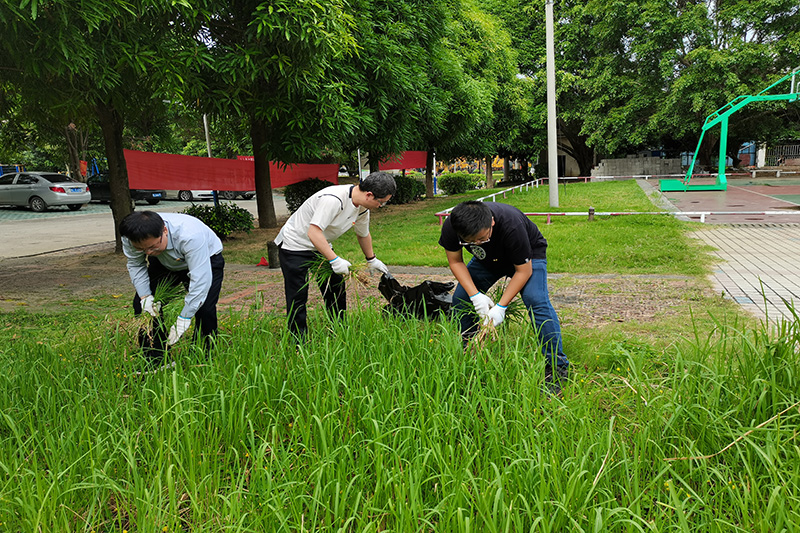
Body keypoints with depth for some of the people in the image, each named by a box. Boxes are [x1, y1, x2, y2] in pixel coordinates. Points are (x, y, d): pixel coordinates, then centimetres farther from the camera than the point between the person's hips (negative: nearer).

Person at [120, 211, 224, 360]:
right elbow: (135, 265, -8)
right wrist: (145, 296, -21)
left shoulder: (191, 236, -44)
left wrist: (183, 320, -41)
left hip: (206, 260, -5)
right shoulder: (131, 238, -27)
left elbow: (200, 280, -43)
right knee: (141, 304, -7)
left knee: (205, 308, -25)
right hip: (165, 263, 5)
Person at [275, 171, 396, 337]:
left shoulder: (363, 208, -4)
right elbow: (313, 232, -37)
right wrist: (335, 260, -39)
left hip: (321, 247, 9)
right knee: (297, 297, -7)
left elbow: (363, 234, 15)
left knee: (336, 288, 9)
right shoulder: (333, 199, -34)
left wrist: (371, 259, 27)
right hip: (294, 245, -8)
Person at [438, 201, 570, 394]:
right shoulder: (451, 227, -31)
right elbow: (455, 261, -15)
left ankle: (556, 366, -17)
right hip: (488, 259, 5)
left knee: (536, 300, -26)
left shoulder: (511, 225, -42)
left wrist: (501, 306, -34)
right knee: (460, 298, -8)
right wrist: (476, 295, -27)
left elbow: (524, 271, -30)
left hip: (528, 256, -4)